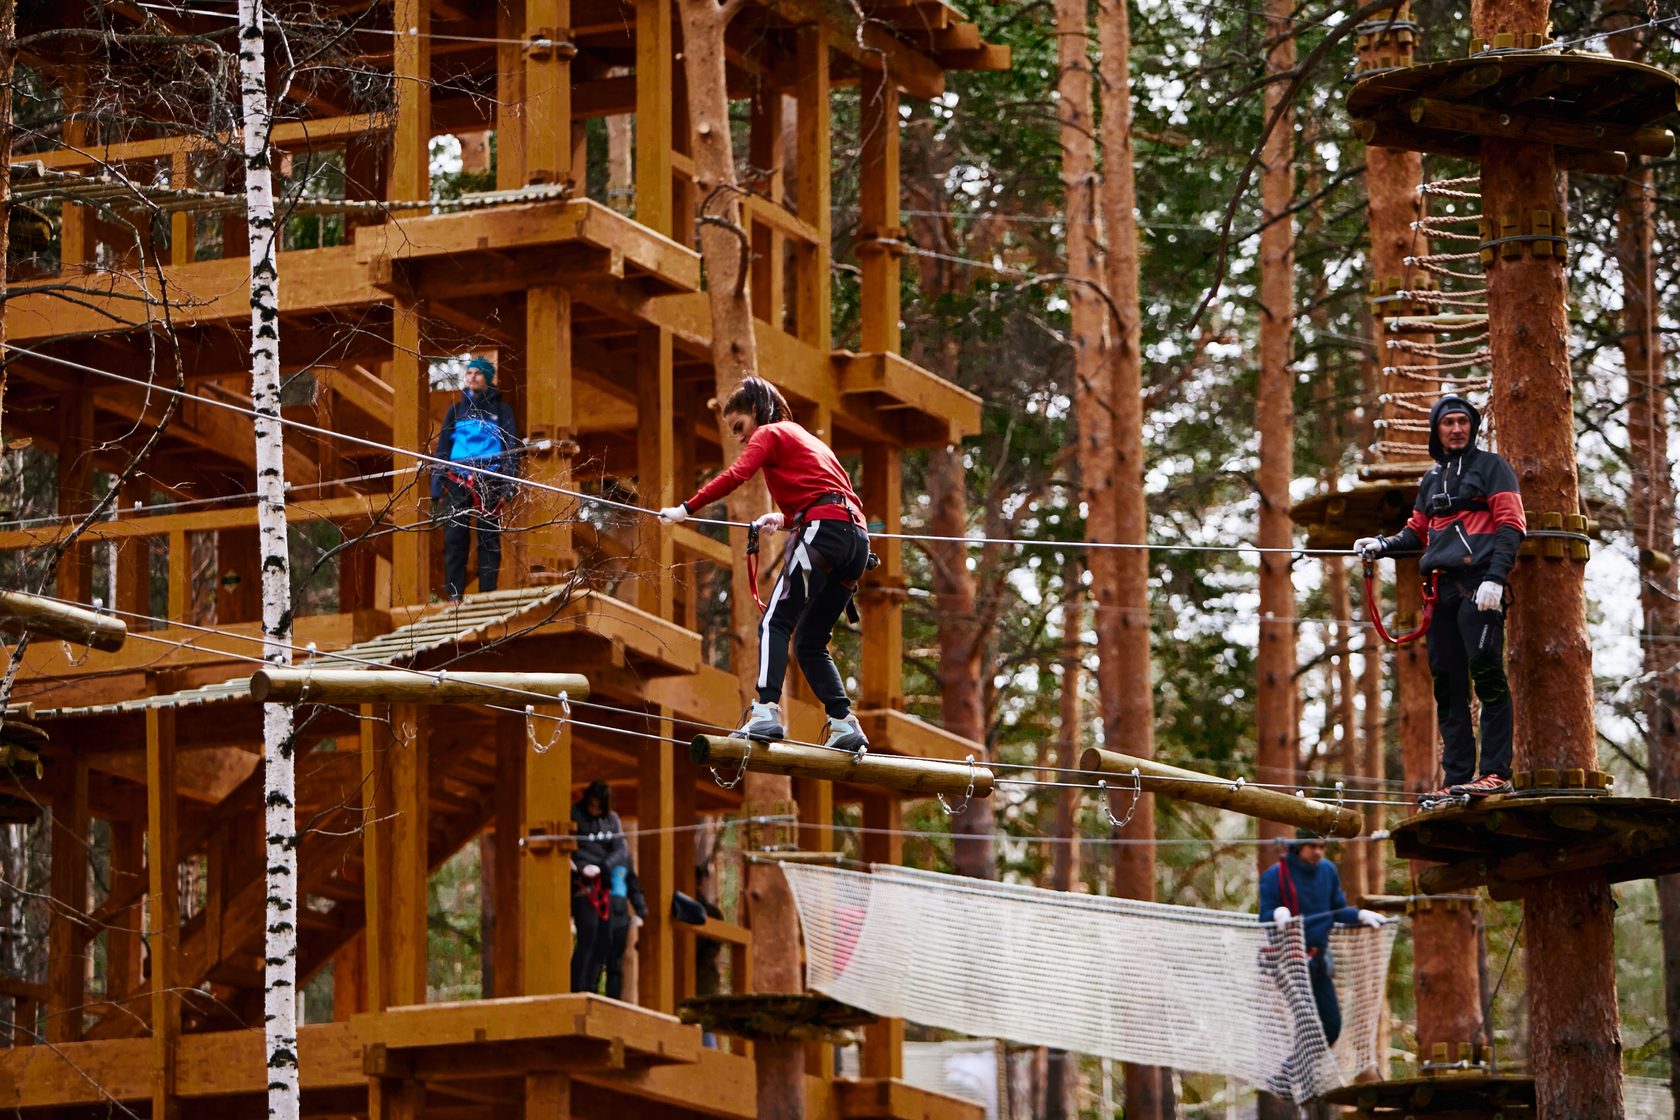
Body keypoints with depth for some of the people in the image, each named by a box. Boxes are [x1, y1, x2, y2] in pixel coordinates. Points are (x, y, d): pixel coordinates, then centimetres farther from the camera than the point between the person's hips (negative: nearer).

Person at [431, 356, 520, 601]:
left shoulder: (500, 410, 11)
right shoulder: (456, 410, 18)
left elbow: (511, 448, 4)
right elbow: (442, 449, 17)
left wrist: (508, 486, -8)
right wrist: (437, 488, 7)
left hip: (489, 480, -2)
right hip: (458, 480, 2)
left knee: (489, 538, -4)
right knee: (454, 538, -6)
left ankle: (488, 594, -3)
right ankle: (454, 594, -6)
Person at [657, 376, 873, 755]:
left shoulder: (770, 434, 9)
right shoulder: (807, 438, 34)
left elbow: (735, 475, -8)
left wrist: (686, 509, -10)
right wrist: (787, 518, 19)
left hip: (823, 529, -8)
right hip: (856, 537, 8)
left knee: (776, 622, -16)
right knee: (810, 642, 13)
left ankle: (767, 710, -32)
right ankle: (843, 723, 3)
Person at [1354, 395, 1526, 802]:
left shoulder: (1491, 467, 5)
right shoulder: (1433, 479, 24)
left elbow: (1510, 524, -5)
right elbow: (1418, 531, 28)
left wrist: (1494, 578, -17)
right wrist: (1382, 545, 8)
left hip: (1479, 584, -7)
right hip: (1444, 586, 7)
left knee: (1486, 673, -15)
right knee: (1448, 685, 4)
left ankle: (1496, 772, -17)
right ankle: (1457, 778, 5)